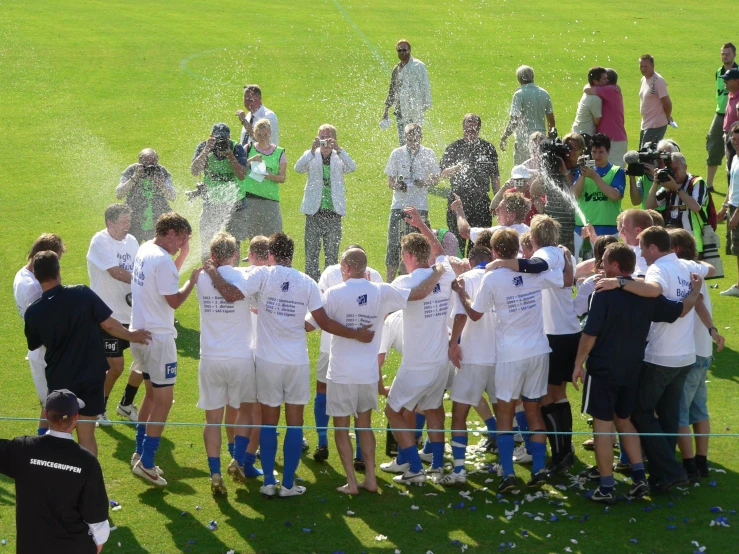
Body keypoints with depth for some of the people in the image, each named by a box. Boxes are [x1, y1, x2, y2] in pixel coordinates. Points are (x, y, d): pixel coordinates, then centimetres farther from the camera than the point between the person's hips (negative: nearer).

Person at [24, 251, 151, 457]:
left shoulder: (33, 313, -9)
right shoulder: (82, 294, -13)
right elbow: (109, 325, -7)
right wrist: (131, 336, 12)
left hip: (59, 380, 0)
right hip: (91, 376, 0)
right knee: (86, 436, 10)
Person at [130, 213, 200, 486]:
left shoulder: (144, 250, 8)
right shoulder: (162, 261, -21)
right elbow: (174, 300, -19)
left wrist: (183, 256, 8)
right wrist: (193, 280, -5)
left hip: (139, 333, 10)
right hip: (158, 338, -10)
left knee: (152, 393, 21)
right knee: (164, 400, -3)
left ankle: (140, 453, 27)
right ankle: (146, 463, -3)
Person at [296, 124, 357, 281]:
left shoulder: (339, 158, 8)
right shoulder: (311, 156, 6)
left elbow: (352, 167, -12)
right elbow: (298, 168, -13)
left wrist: (338, 149, -24)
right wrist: (313, 150, -25)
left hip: (333, 211, 1)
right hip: (314, 211, -1)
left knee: (332, 254, 4)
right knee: (311, 253, -1)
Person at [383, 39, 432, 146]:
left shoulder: (418, 66, -4)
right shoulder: (396, 69, 14)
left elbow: (425, 86, -5)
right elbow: (392, 90, 22)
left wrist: (424, 105, -12)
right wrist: (386, 110, 20)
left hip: (414, 110, -6)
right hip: (400, 111, 6)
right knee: (402, 140, 6)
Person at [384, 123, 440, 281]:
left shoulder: (429, 154, 4)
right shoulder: (397, 154, 3)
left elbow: (435, 178, 13)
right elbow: (390, 182, 6)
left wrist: (426, 183, -9)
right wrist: (397, 185, -17)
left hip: (420, 207, 0)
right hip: (399, 205, 0)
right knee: (394, 244, -3)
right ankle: (389, 282, 5)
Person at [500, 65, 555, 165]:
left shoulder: (519, 94, -11)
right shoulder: (544, 94, 7)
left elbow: (514, 121, -16)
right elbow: (551, 120, 13)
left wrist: (503, 138, -7)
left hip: (524, 138, -6)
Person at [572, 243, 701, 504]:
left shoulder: (605, 293, -17)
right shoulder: (647, 294, -1)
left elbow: (590, 334, -17)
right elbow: (681, 310, 7)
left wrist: (578, 364, -6)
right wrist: (696, 292, 26)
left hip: (603, 370, -6)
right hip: (632, 370, 6)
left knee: (602, 425, 2)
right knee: (624, 420, 22)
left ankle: (606, 488, 4)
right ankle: (639, 476, 12)